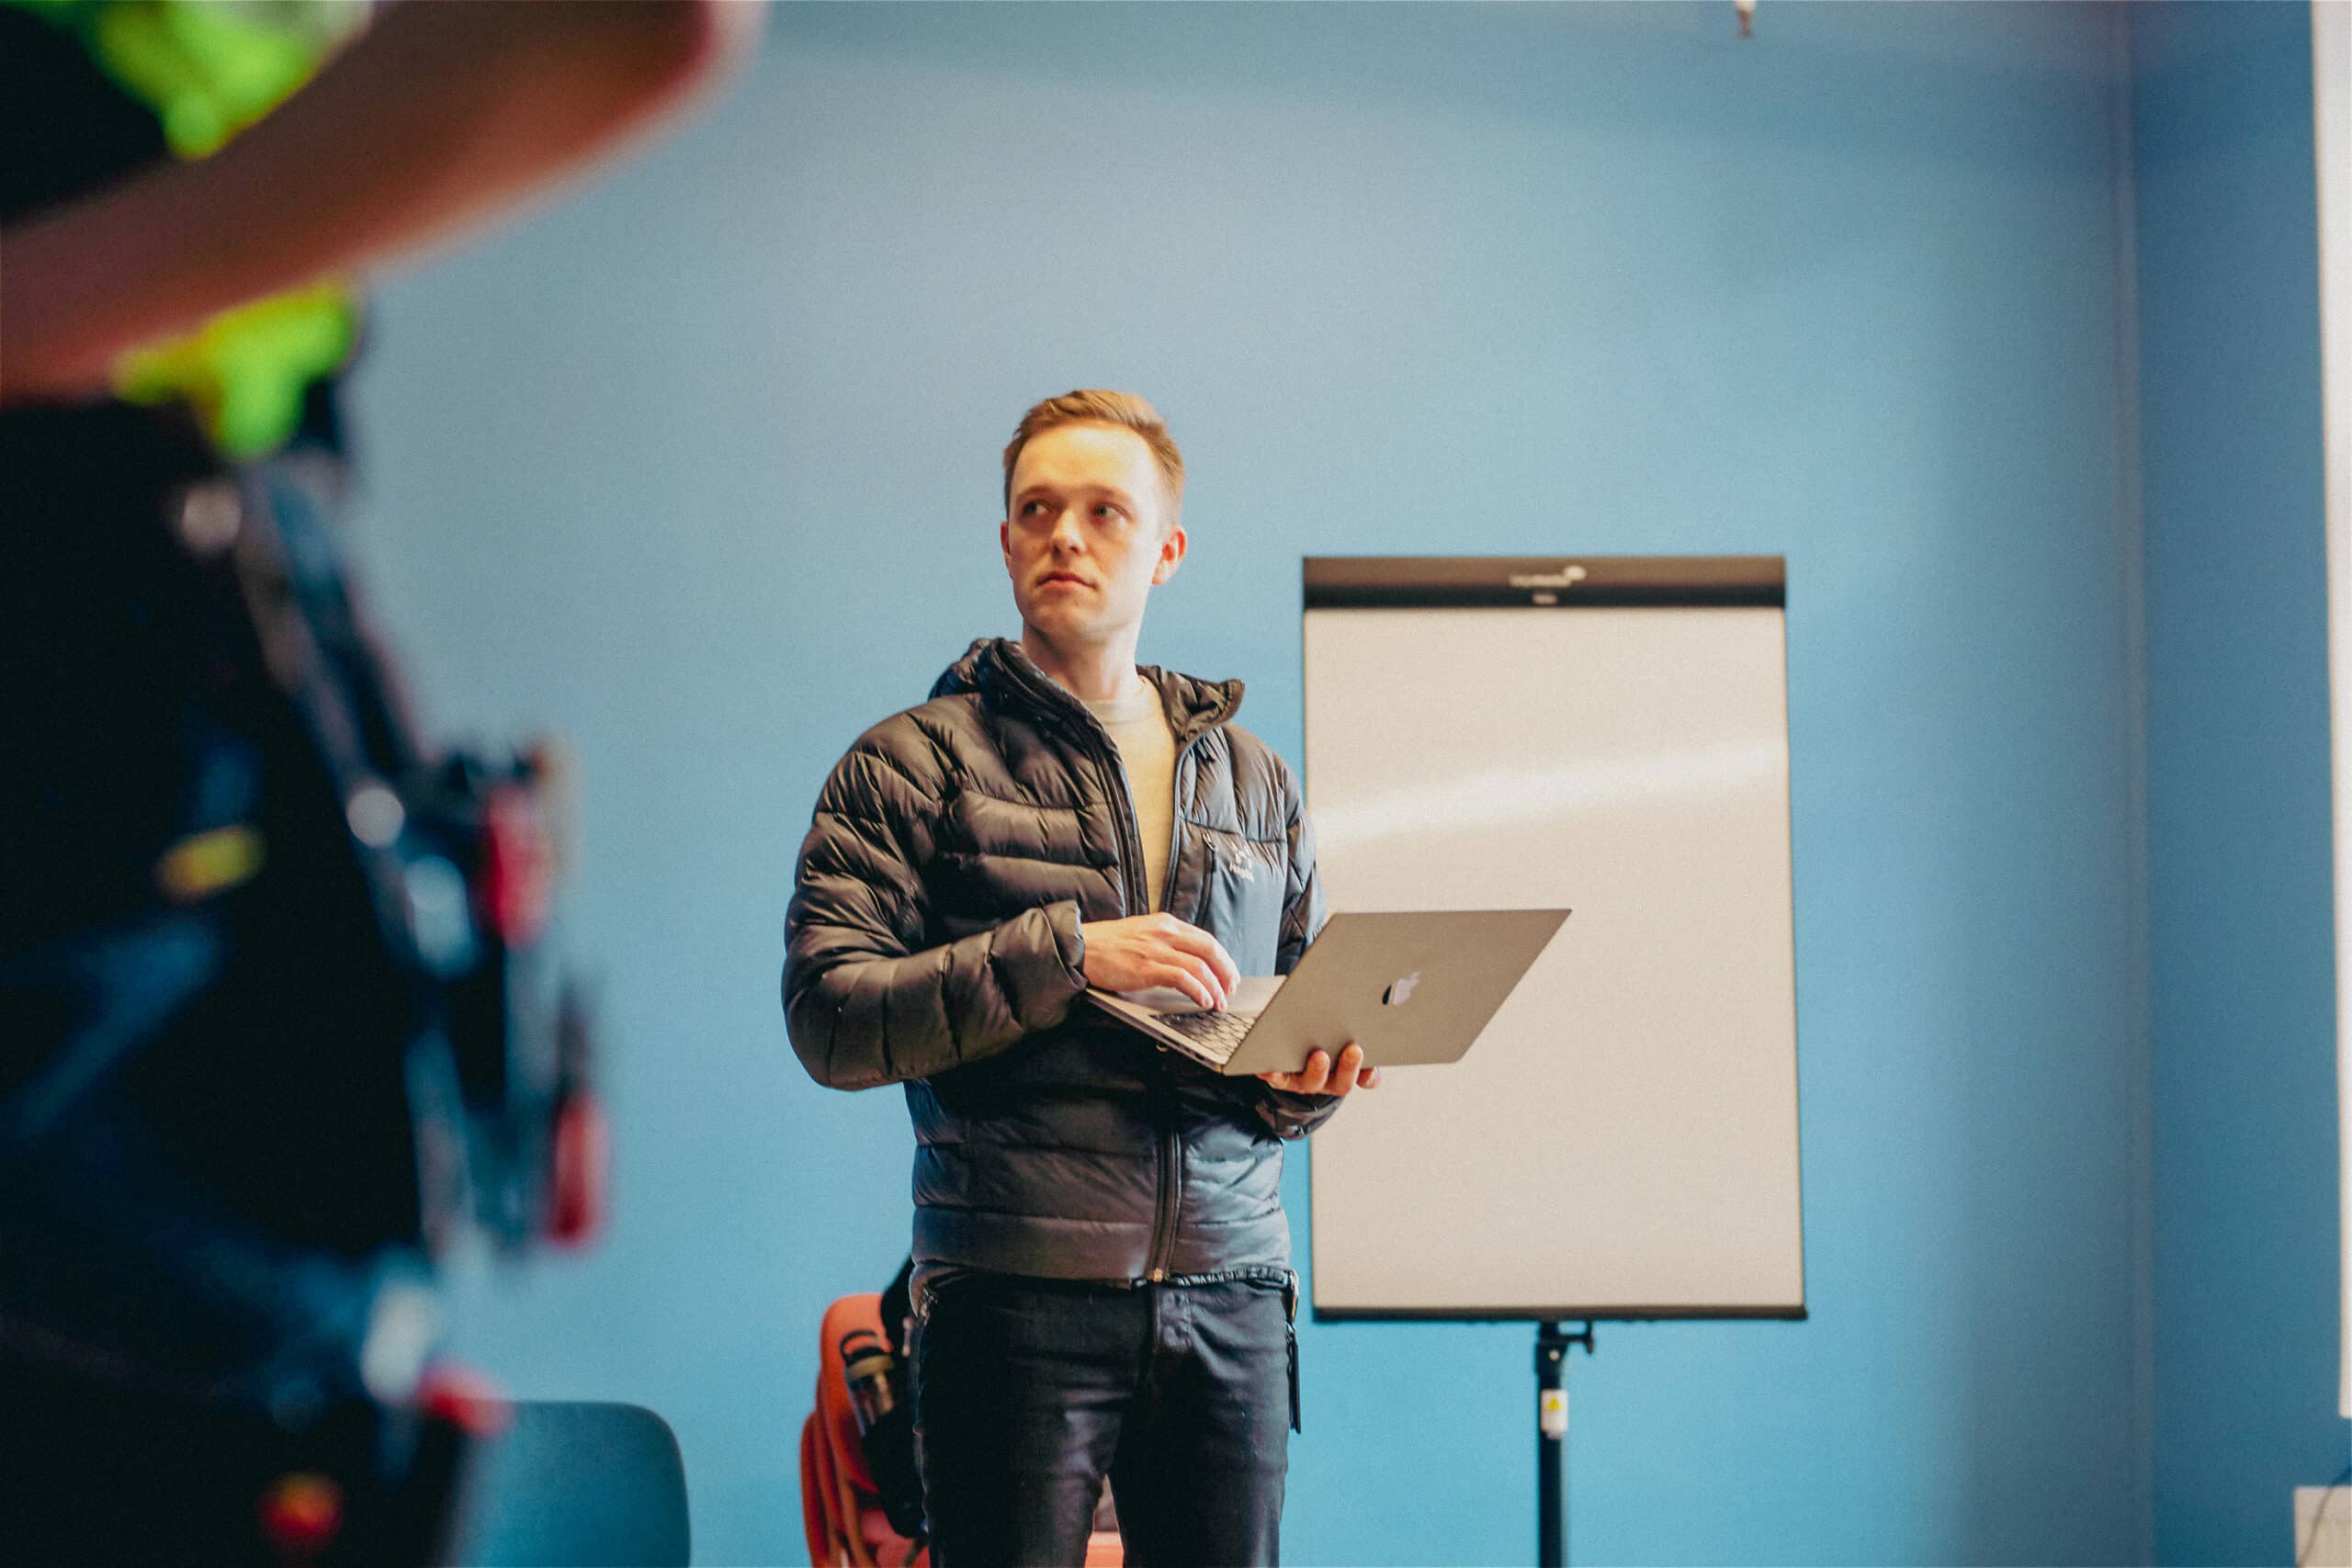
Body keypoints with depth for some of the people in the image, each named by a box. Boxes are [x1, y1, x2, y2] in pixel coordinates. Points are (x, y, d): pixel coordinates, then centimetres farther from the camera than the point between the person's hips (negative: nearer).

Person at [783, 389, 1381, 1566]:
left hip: (1231, 1295, 4)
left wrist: (1305, 1083, -1)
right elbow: (827, 1017, -7)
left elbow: (1304, 1015, 24)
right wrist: (1064, 955, -17)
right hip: (1019, 1295, -4)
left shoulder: (1254, 783, 18)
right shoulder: (915, 763, 4)